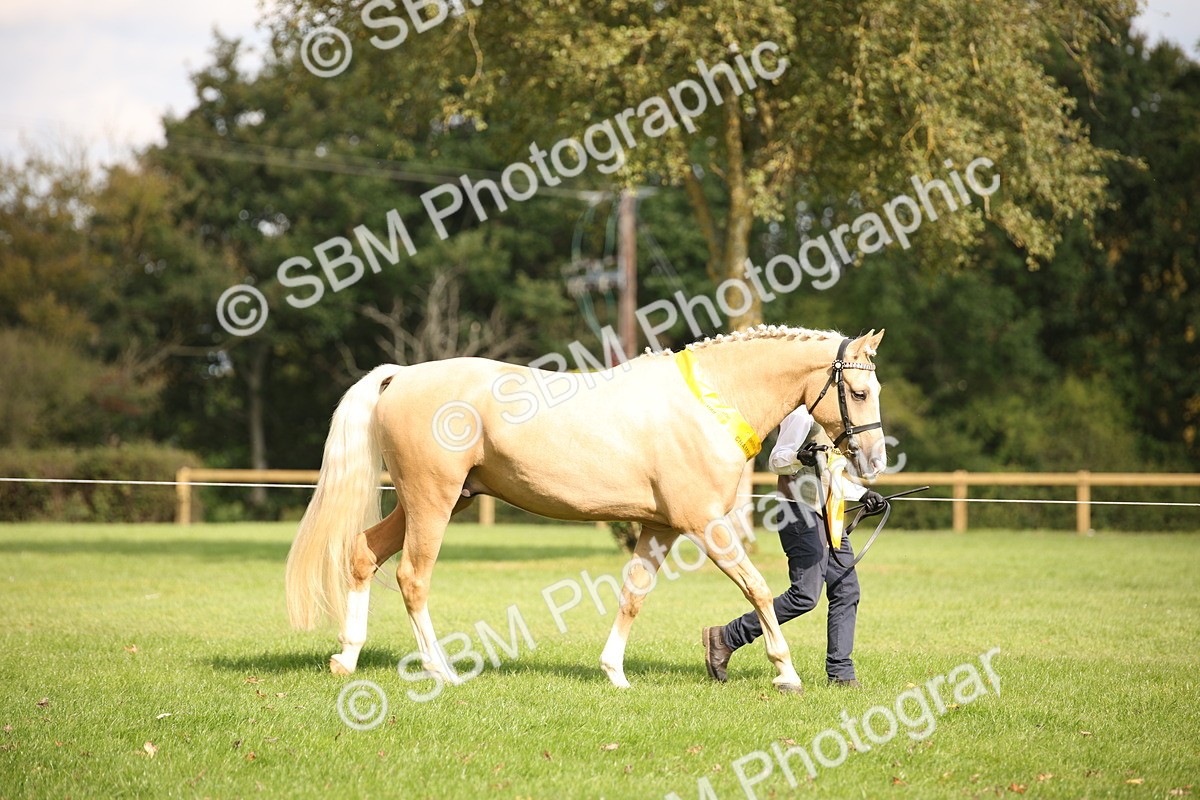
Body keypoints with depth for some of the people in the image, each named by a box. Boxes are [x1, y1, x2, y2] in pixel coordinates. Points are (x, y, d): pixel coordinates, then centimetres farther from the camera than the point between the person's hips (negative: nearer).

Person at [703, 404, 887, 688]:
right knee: (805, 595, -13)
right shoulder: (802, 413, -10)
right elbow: (776, 460, -13)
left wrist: (863, 494, 15)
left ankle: (840, 672, 8)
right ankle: (724, 639, -5)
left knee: (846, 591, 4)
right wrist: (799, 456, -33)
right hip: (801, 514, -10)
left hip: (827, 515, 10)